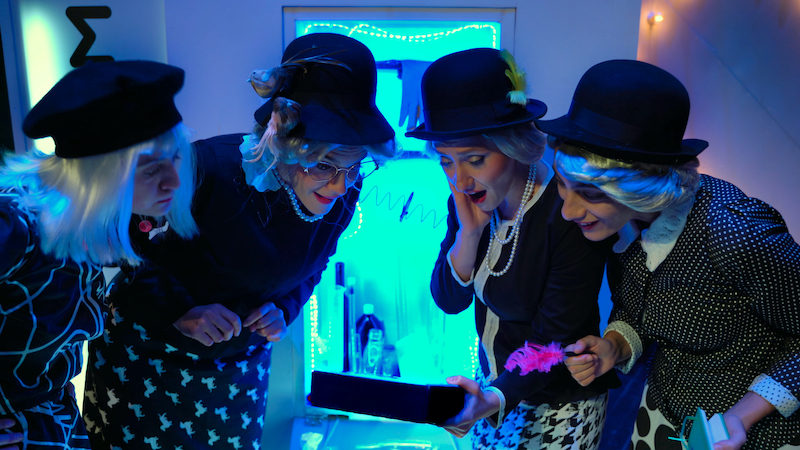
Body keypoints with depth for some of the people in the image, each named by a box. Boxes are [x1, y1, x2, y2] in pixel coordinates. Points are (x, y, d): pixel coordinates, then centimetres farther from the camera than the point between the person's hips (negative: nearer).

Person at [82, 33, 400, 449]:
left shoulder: (343, 193, -16)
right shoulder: (209, 168, -31)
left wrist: (284, 308, -13)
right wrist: (180, 309, -28)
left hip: (240, 365, 4)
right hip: (145, 353, -3)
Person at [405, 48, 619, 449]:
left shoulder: (567, 215, -29)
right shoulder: (468, 200, -10)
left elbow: (555, 339, -24)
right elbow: (448, 300, -7)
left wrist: (496, 399, -38)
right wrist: (469, 232, -23)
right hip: (494, 386, 6)